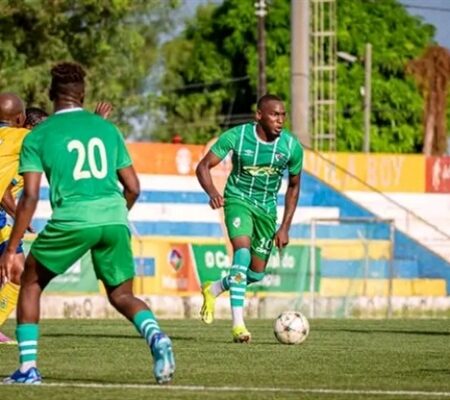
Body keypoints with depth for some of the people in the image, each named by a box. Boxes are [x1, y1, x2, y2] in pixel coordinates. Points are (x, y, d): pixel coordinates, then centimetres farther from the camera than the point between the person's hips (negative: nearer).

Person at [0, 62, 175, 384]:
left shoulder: (38, 136, 8)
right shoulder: (107, 129, 18)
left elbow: (30, 197, -1)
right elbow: (133, 188, 16)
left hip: (71, 219, -3)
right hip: (114, 219, 3)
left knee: (32, 283, 19)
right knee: (122, 295, 16)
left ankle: (28, 367, 11)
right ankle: (155, 336, -16)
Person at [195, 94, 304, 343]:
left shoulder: (292, 146, -11)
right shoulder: (236, 136, -18)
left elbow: (293, 186, 4)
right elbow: (203, 166, -13)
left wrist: (285, 227, -1)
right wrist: (212, 192, -33)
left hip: (267, 208, 4)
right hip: (238, 199, -4)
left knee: (256, 274, 8)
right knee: (242, 251, -29)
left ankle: (213, 290, 39)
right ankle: (238, 324, -30)